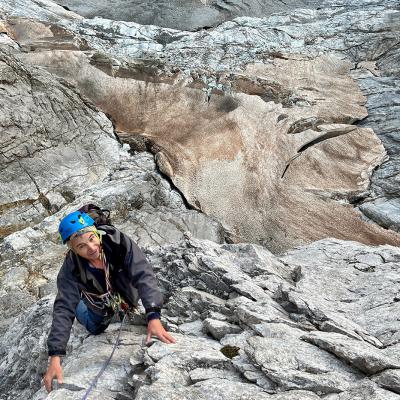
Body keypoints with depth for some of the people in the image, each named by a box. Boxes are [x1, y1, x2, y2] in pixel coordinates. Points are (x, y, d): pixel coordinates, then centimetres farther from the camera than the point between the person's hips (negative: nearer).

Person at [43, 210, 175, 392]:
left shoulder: (117, 240, -42)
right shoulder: (71, 269, -38)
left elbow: (143, 275, -45)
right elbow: (63, 309, -39)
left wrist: (153, 316, -58)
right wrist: (55, 356, -48)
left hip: (126, 292, 2)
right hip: (99, 302, -1)